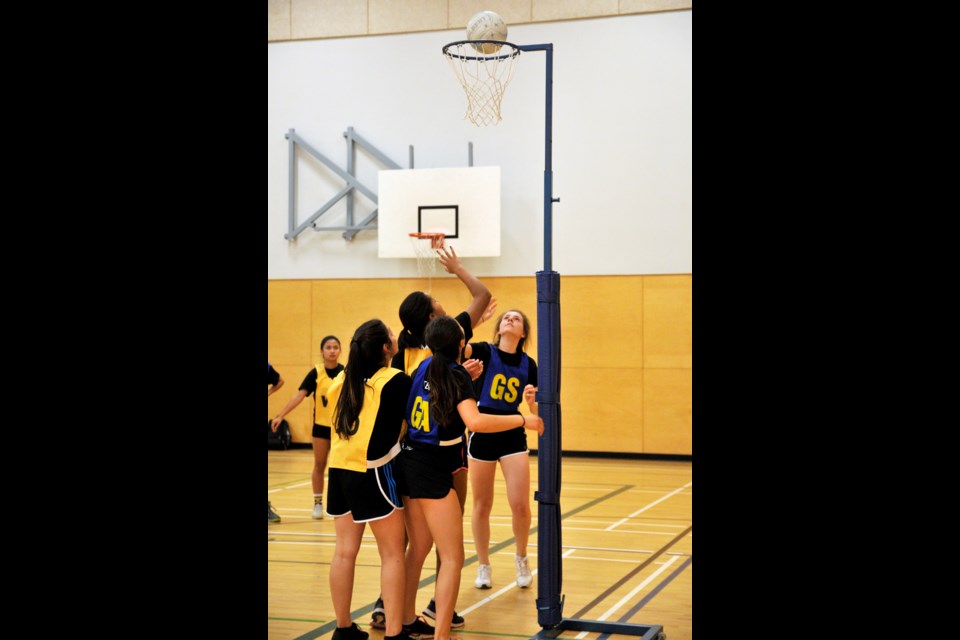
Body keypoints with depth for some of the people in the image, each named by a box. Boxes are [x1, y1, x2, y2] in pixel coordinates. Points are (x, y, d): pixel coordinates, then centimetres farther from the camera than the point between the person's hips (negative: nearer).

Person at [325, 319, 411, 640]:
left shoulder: (343, 379, 8)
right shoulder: (395, 380, -9)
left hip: (339, 469, 6)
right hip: (373, 472, -6)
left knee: (344, 551, 12)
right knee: (392, 554, 1)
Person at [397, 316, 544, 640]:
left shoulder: (425, 367, 7)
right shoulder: (457, 374, -13)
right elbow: (474, 421, -29)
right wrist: (522, 420, -21)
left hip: (410, 464, 8)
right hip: (433, 473, -8)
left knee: (418, 547, 21)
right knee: (452, 558, -2)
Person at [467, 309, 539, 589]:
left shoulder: (528, 364, 4)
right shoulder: (485, 352, -4)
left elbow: (536, 410, 7)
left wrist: (531, 399, -15)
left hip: (513, 436, 2)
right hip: (482, 433, -1)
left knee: (520, 505, -6)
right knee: (482, 505, 7)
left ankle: (521, 557, 22)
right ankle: (483, 566, 26)